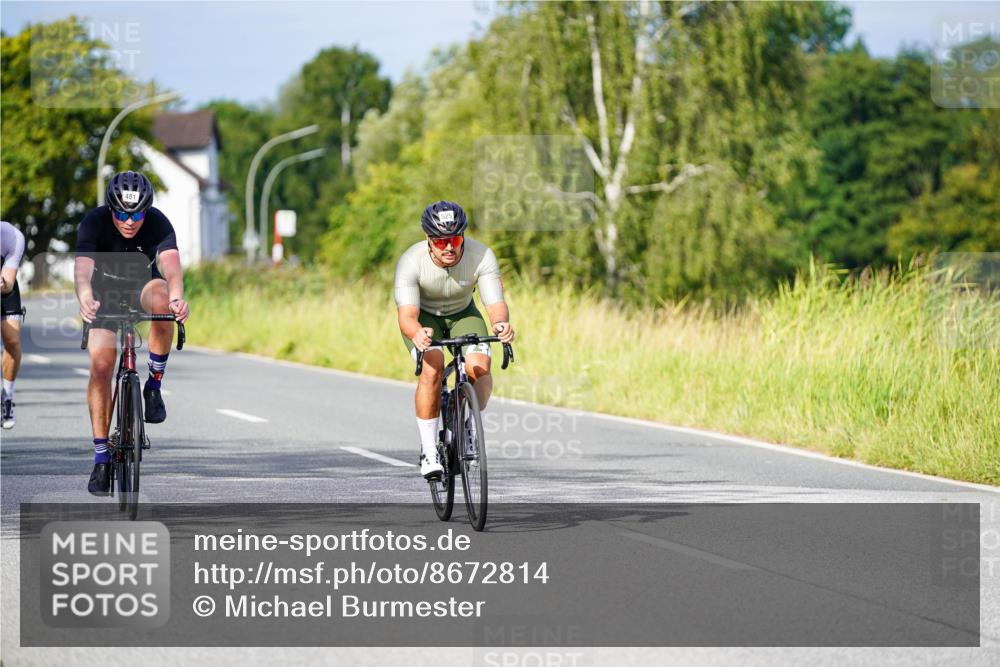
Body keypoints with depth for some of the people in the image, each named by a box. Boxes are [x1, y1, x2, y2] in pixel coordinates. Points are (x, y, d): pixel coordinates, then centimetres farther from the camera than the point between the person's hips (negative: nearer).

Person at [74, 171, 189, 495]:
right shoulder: (94, 222, -28)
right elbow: (83, 265, -44)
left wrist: (177, 297, -67)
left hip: (143, 285, 0)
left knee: (161, 300, -37)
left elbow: (171, 262, -45)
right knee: (100, 366, -15)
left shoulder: (158, 223, -28)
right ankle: (101, 458, -6)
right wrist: (85, 298, -66)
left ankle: (154, 385, -18)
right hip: (106, 291, 0)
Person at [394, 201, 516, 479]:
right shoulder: (411, 262, -32)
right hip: (423, 316, -2)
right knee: (432, 368, -30)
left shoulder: (482, 256, -28)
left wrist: (500, 323, -57)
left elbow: (495, 303, -33)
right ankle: (429, 450, -18)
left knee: (479, 368, -25)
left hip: (463, 313, 2)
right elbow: (406, 315, -38)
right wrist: (416, 334, -62)